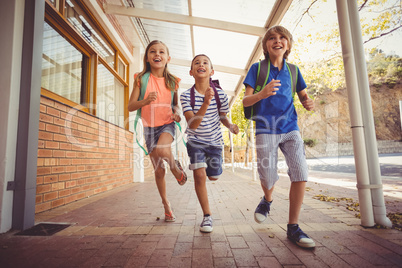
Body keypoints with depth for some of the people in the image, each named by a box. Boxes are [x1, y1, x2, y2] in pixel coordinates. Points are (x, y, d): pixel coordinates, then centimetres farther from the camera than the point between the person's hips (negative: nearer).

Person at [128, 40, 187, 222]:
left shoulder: (172, 81, 1)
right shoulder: (141, 79, -3)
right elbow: (130, 106, -5)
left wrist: (176, 113, -8)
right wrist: (146, 101, -25)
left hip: (167, 124, 0)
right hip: (149, 126, 1)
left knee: (162, 150, -34)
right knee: (158, 170, 7)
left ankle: (176, 168, 1)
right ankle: (167, 206, 26)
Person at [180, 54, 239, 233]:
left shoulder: (220, 95, -11)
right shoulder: (186, 96, -16)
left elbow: (222, 117, 6)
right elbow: (192, 125, -27)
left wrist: (231, 126, -16)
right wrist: (206, 103, -40)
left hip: (214, 141, 2)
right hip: (195, 141, -2)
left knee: (213, 177, 11)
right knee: (200, 175, -15)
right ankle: (207, 215, 4)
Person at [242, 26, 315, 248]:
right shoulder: (257, 68, 3)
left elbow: (303, 97, 18)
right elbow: (245, 101, -4)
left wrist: (309, 104, -7)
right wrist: (261, 94, -26)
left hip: (290, 129, 3)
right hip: (265, 130, -3)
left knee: (301, 174, -10)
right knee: (268, 178, -1)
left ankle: (293, 228, 6)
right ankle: (267, 200, 37)